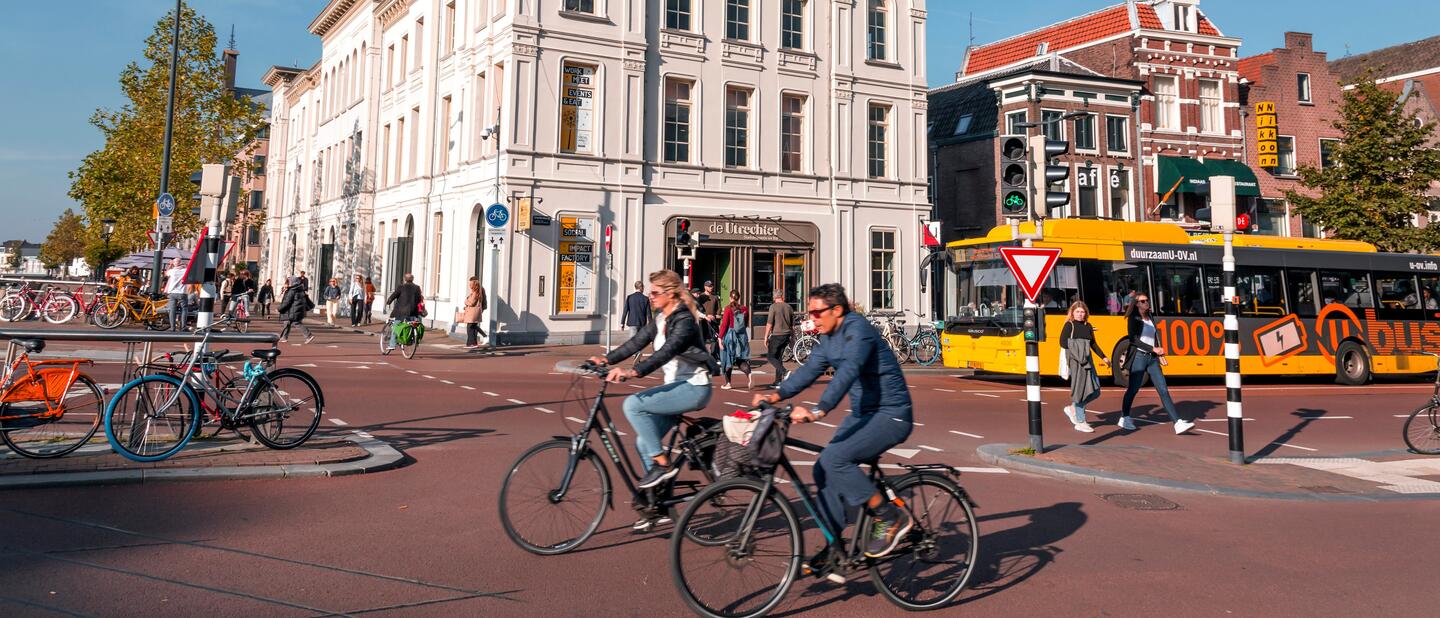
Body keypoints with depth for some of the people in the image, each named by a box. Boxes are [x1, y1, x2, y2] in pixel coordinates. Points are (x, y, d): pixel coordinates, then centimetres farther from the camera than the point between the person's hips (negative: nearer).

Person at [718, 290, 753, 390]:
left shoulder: (728, 308, -10)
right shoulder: (745, 309, 3)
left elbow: (724, 324, -12)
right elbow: (747, 324, 12)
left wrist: (720, 338, -9)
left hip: (729, 335, -3)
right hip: (742, 335, 3)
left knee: (727, 359, 10)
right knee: (741, 358, 7)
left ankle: (728, 383, 15)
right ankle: (749, 375, -21)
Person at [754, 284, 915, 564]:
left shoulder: (857, 329, -20)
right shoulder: (829, 337, 9)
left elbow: (848, 372, -34)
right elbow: (810, 369, 4)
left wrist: (819, 411, -46)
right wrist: (777, 395, -10)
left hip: (891, 415, -9)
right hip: (862, 414, 9)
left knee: (834, 459, -24)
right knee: (824, 471, 3)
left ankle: (891, 517, -11)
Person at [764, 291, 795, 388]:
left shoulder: (773, 306, -8)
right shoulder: (788, 307, 10)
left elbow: (769, 323, -12)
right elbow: (792, 325, 14)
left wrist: (766, 337, -7)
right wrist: (792, 338, 22)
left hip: (776, 335, -6)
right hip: (786, 336, 6)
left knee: (771, 356, 1)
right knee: (779, 357, 12)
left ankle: (784, 372, -18)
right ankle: (778, 381, 11)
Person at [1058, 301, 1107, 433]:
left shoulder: (1088, 326, 15)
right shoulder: (1069, 325, -2)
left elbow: (1093, 344, 22)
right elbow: (1063, 342, -12)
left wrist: (1103, 357, 20)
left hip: (1087, 361, 6)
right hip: (1075, 361, -6)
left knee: (1094, 391, 3)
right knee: (1080, 390, -5)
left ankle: (1072, 408, 23)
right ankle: (1080, 422, 3)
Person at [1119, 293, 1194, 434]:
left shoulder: (1150, 318, 15)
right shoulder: (1133, 319, -4)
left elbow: (1153, 338, 21)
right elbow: (1134, 340, -13)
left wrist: (1159, 354, 9)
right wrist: (1153, 349, -16)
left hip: (1152, 358, 6)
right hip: (1139, 356, -6)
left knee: (1163, 390, -3)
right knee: (1133, 389, 2)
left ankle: (1178, 423, -10)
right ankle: (1124, 418, 20)